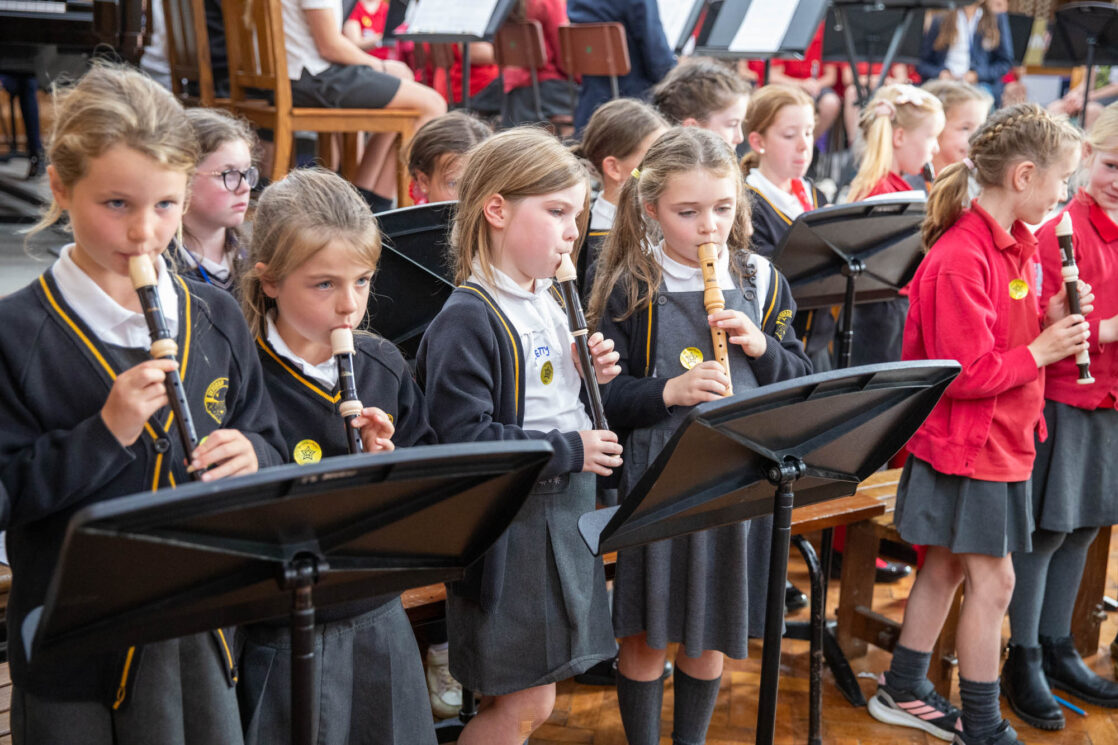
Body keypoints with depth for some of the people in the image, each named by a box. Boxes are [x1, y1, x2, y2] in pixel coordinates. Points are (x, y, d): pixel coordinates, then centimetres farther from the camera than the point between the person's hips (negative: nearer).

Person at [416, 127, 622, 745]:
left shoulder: (553, 304, 11)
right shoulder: (468, 319, -18)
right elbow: (462, 439, -25)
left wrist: (594, 377, 2)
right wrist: (568, 450, -22)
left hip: (564, 519, 9)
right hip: (507, 528, -8)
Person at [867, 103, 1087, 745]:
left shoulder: (1018, 242, 6)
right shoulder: (961, 258, -24)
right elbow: (966, 373, -25)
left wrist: (1051, 322, -1)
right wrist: (1040, 351, -16)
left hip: (1003, 438, 9)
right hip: (967, 442, -9)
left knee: (948, 567, 17)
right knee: (994, 579, 0)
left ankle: (904, 691, 31)